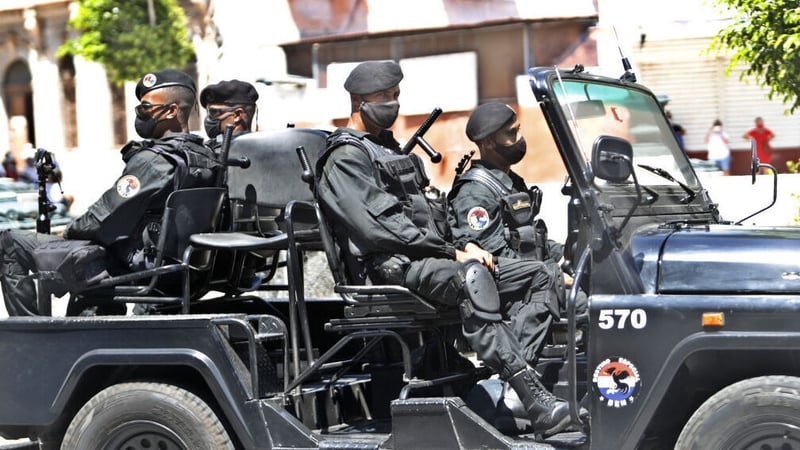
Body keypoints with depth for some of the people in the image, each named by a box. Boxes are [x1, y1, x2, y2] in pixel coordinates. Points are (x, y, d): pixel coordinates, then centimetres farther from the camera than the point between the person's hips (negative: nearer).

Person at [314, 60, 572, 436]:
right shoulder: (345, 159, -4)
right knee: (472, 278, -38)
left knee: (540, 281, -1)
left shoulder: (387, 147, 26)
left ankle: (519, 374, -19)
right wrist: (453, 252, -15)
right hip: (395, 265, -10)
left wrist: (465, 245, 7)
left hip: (427, 255, 10)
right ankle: (533, 398, -48)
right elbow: (379, 227, -15)